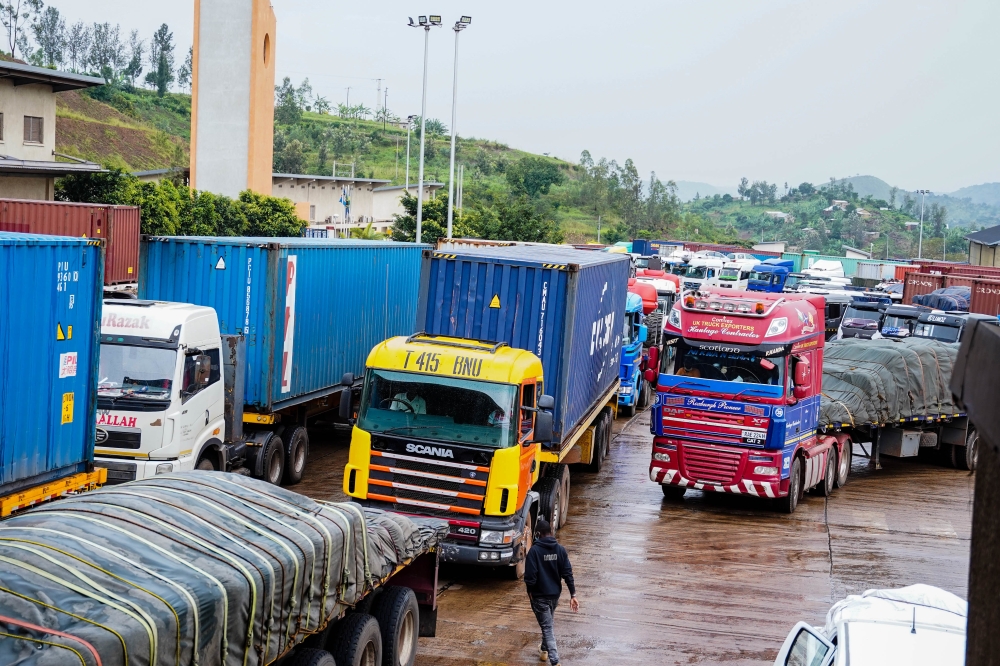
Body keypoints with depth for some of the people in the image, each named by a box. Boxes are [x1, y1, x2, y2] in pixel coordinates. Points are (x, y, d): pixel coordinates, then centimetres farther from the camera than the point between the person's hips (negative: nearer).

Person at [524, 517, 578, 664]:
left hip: (540, 596, -5)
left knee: (547, 627, -2)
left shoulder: (535, 550, -16)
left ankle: (554, 661, -11)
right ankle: (544, 650, 45)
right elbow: (568, 573, -4)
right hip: (555, 594, 5)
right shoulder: (560, 550, -2)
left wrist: (530, 591, 1)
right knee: (549, 623, 27)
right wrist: (573, 594, -1)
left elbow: (530, 575, -17)